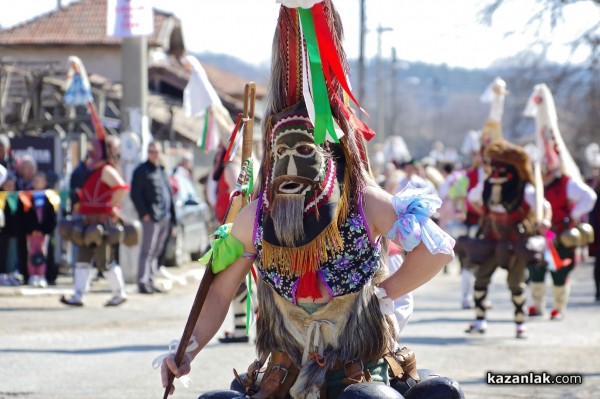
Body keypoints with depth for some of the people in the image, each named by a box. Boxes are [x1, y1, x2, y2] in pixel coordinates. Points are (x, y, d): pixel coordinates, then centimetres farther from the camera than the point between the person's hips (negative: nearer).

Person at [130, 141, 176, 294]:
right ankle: (143, 282, -7)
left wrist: (172, 218, 16)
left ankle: (150, 281, 16)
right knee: (148, 250, -8)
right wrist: (144, 213, -17)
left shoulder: (162, 171, 19)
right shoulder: (142, 171, -4)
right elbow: (135, 194, -11)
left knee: (156, 251, 11)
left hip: (165, 218, 7)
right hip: (151, 218, -7)